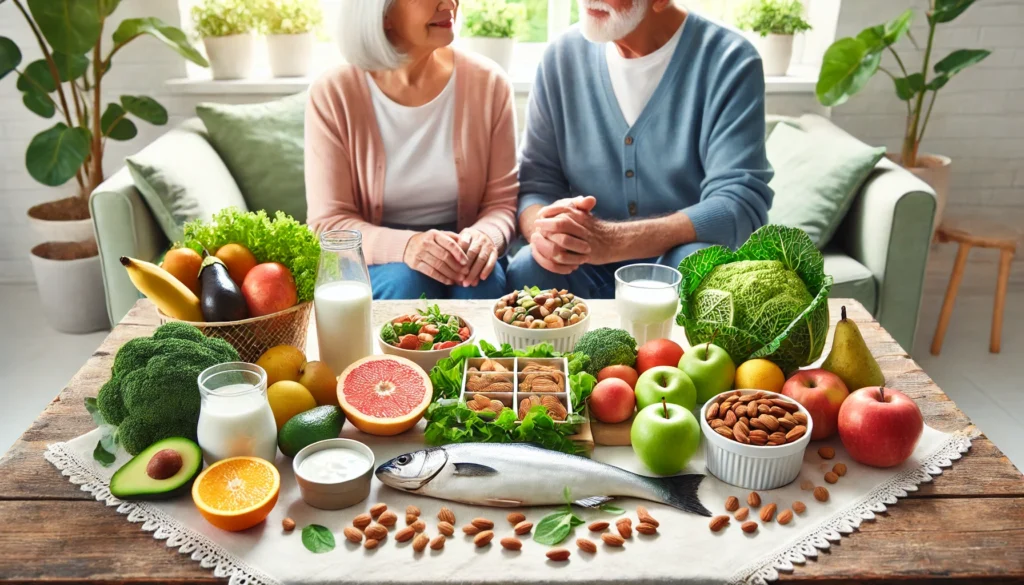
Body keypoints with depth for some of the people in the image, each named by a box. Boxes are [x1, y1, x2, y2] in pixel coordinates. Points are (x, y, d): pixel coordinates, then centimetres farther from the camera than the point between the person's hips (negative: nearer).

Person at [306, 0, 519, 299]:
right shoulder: (332, 96, -10)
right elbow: (328, 223, -10)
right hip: (375, 260, -1)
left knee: (482, 281, -29)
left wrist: (484, 237, -26)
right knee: (406, 280, -31)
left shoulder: (488, 83, -5)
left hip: (460, 253, 1)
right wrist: (403, 245, -30)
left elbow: (503, 200, -2)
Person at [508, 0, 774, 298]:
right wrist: (542, 228, -24)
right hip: (590, 272, 2)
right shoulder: (562, 57, 0)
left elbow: (742, 206, -20)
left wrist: (611, 241, -33)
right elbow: (537, 182, 1)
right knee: (527, 271, -27)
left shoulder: (729, 61, -11)